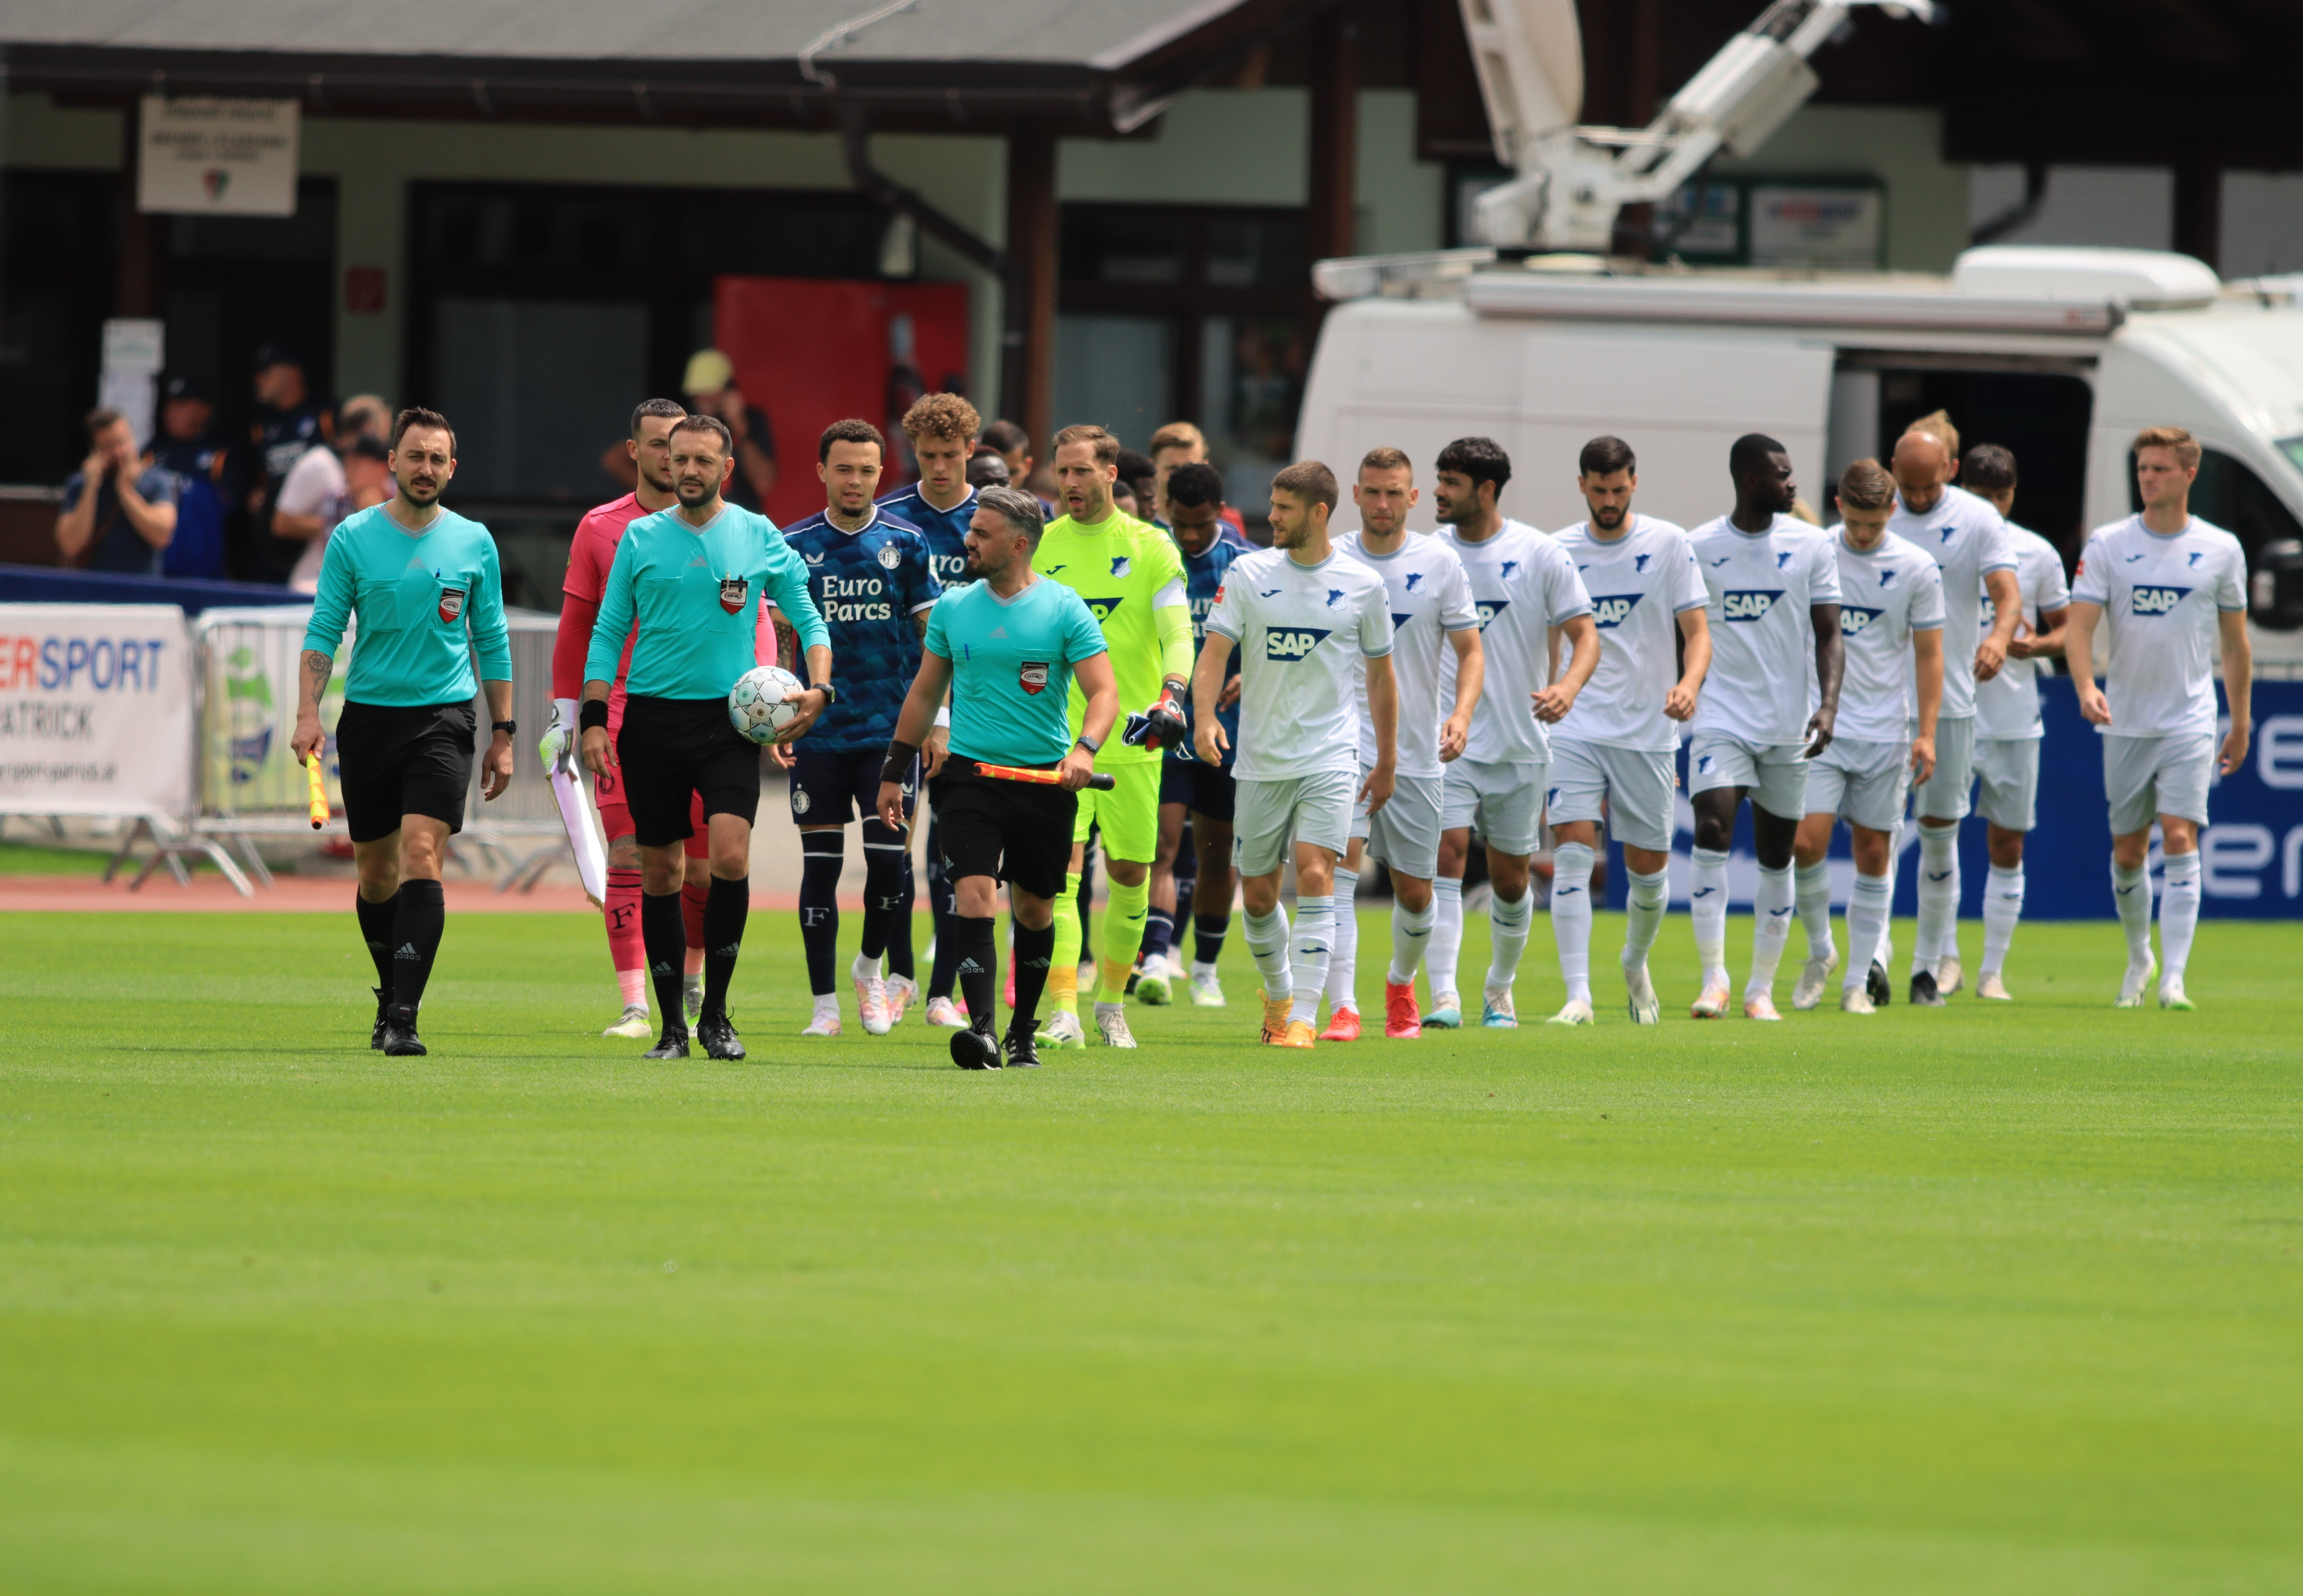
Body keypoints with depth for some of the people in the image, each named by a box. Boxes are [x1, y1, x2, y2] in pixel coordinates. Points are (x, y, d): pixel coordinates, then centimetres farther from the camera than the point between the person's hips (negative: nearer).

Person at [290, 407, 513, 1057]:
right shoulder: (352, 539, 2)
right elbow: (323, 632, 1)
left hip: (444, 717, -1)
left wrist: (502, 734, 9)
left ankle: (404, 1018, -21)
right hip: (369, 714, 1)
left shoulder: (473, 542, 5)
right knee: (376, 872, 8)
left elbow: (492, 642, 11)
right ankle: (392, 995, 31)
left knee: (421, 853, -17)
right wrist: (308, 713, -12)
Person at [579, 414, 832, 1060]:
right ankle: (671, 1024, 13)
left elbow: (808, 618, 10)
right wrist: (593, 720, 1)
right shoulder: (641, 538, 6)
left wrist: (817, 688, -7)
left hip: (728, 718, -1)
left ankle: (716, 1014, -6)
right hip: (652, 719, 2)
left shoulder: (759, 538, 4)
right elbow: (607, 632, 9)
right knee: (659, 873, 3)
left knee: (730, 856, -18)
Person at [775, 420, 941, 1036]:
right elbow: (777, 635, 7)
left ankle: (872, 967, 18)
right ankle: (825, 1003, 7)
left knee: (889, 856, -8)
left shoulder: (905, 543, 2)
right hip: (818, 732, 1)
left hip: (891, 730, -1)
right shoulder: (795, 545, 3)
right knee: (820, 864, 1)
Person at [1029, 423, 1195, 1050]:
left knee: (1131, 874, 7)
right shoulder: (1041, 546, 6)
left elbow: (1177, 635, -5)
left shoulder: (1150, 547, 2)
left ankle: (1112, 1004, 26)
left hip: (1132, 739, 0)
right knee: (1061, 867, -14)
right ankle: (1063, 1014, -19)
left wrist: (1171, 695, -23)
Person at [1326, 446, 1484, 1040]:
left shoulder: (1441, 563, 0)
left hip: (1417, 753, 1)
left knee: (1415, 892, 10)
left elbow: (1470, 651, 4)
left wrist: (1462, 713, -12)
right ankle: (1342, 1008, -23)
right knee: (1339, 868, -20)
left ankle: (1402, 981, 39)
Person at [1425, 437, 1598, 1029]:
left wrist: (1567, 686, -22)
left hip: (1520, 743, 0)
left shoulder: (1541, 554, -3)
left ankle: (1500, 991, 30)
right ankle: (1443, 997, -19)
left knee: (1510, 874, 9)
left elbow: (1585, 635, -3)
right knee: (1447, 852, -16)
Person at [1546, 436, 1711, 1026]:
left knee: (1649, 867, 7)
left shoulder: (1668, 545, 0)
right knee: (1572, 852, -16)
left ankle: (1636, 964, 36)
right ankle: (1578, 995, -18)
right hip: (1575, 728, 0)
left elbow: (1698, 632, -2)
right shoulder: (1559, 552, 5)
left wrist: (1690, 684, -20)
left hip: (1648, 729, 0)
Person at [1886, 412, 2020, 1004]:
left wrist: (1999, 635, -33)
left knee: (1939, 832, 5)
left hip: (1950, 700, -1)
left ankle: (1932, 961, 17)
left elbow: (2007, 593, -11)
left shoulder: (1978, 520, -1)